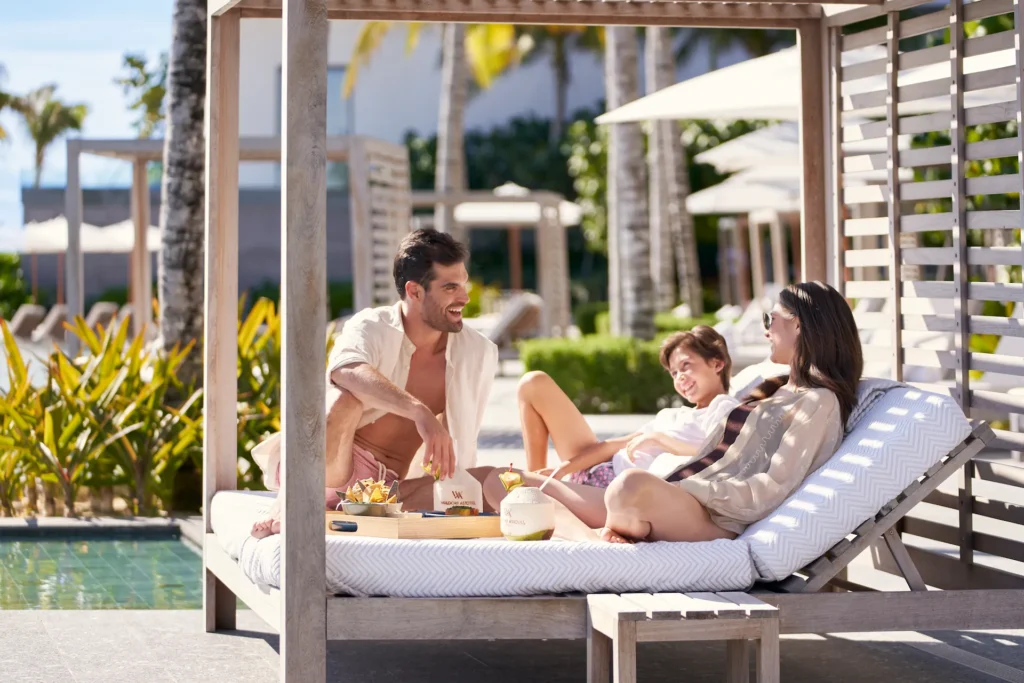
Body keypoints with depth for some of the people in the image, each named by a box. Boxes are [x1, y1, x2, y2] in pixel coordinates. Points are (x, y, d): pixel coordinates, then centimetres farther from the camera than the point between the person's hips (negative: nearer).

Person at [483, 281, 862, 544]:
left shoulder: (819, 402, -2)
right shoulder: (771, 392, 28)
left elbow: (775, 488, -14)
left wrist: (689, 490, -18)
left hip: (716, 521, -9)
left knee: (634, 486, -43)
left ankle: (617, 530, -11)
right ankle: (590, 538, -22)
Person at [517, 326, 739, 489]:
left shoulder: (725, 409, 2)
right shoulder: (672, 415, 27)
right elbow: (622, 444, 13)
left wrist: (660, 439, -16)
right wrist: (565, 467, 0)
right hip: (599, 473, 10)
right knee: (535, 384, 13)